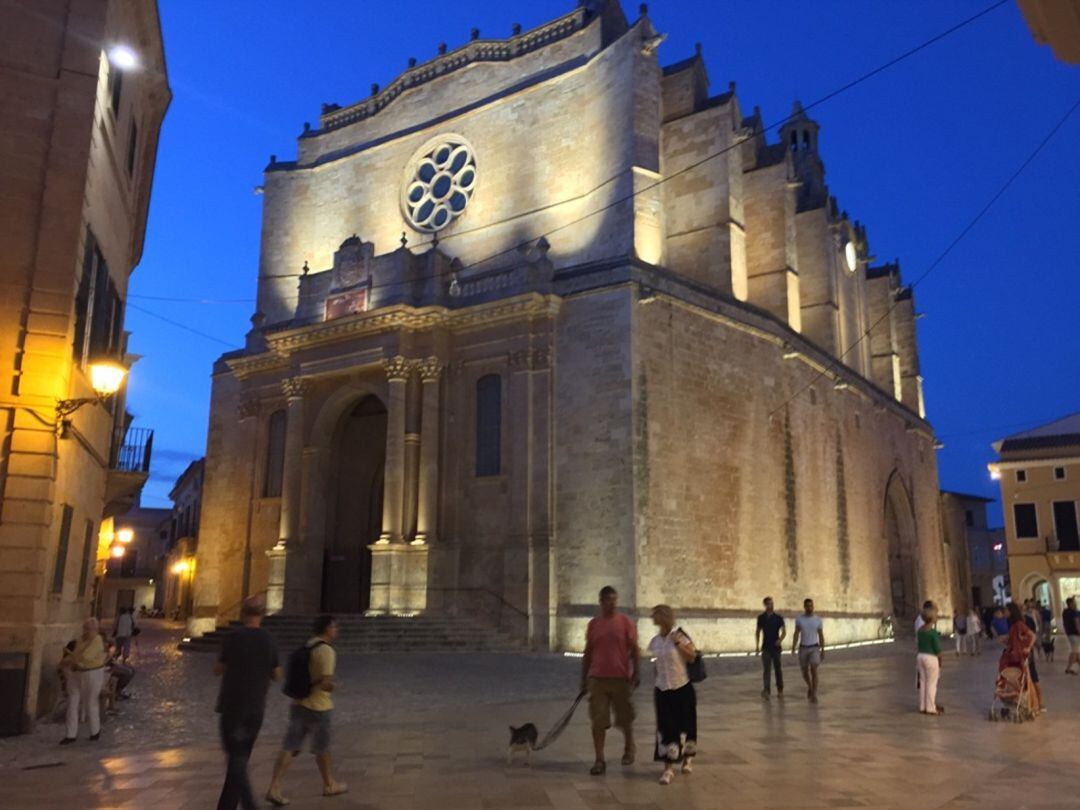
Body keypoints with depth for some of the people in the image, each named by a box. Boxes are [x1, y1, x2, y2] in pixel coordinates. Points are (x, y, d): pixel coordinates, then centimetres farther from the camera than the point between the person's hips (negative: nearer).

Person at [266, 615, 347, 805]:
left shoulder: (306, 647, 9)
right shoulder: (326, 651, -19)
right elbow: (326, 684, -25)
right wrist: (334, 685, -4)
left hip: (298, 704, 7)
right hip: (317, 707, -6)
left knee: (289, 748, 4)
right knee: (322, 748, 12)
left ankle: (274, 788, -4)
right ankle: (329, 784, 29)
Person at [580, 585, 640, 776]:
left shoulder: (625, 621, -2)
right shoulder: (593, 624, 5)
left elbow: (634, 650, -1)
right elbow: (588, 653, 10)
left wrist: (637, 673, -9)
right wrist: (584, 679, 9)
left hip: (621, 679, -1)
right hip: (597, 679, 2)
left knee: (625, 719, 11)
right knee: (598, 722, -1)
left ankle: (629, 749, 36)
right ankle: (599, 760, 7)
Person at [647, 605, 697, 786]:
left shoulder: (679, 635, -12)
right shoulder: (655, 641, 2)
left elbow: (693, 657, -10)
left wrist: (678, 643, -21)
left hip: (683, 688, -3)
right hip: (663, 690, 3)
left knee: (685, 725, 9)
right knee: (665, 729, -1)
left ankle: (688, 758, 34)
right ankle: (668, 768, 5)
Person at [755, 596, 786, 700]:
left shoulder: (778, 617, -2)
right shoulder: (761, 618, 3)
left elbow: (784, 631, -3)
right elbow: (758, 632, 11)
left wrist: (780, 640, -22)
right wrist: (757, 645, 5)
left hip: (776, 647, 0)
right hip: (765, 647, 0)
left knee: (777, 669, 9)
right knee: (766, 670, -8)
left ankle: (780, 690, 24)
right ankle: (766, 691, -14)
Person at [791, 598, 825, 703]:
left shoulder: (818, 619, -1)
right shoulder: (799, 619, -1)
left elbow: (821, 636, 4)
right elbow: (796, 634, 4)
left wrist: (823, 650, 1)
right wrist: (793, 648, -6)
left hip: (814, 648, -2)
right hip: (803, 648, 2)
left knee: (814, 671, -15)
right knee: (805, 672, 10)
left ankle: (814, 695, -11)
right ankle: (810, 687, 40)